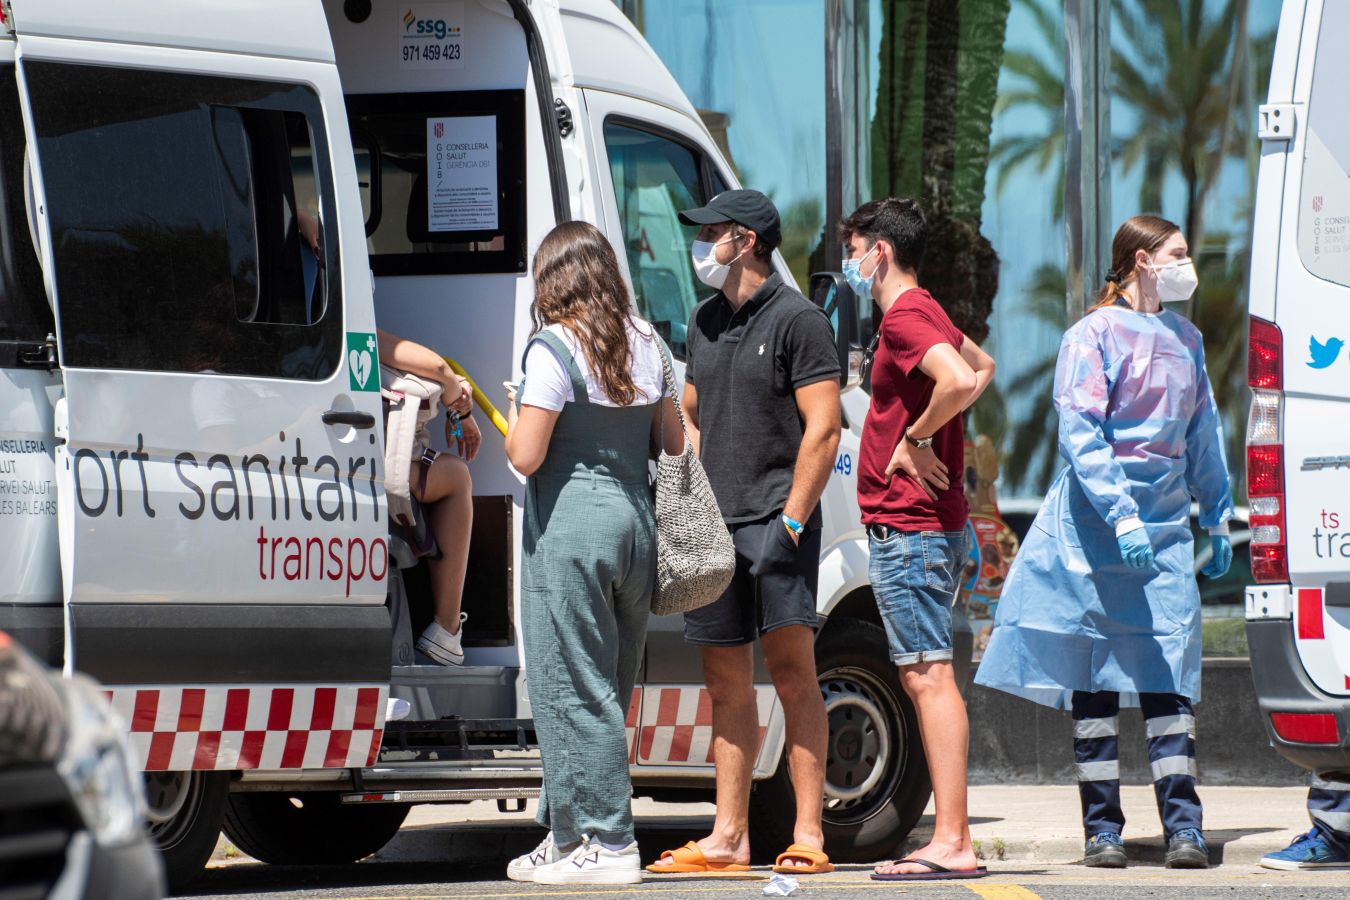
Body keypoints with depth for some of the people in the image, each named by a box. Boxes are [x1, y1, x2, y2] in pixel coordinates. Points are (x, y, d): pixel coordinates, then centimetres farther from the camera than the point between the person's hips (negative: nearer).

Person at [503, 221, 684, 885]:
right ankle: (566, 830, 21)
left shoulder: (555, 349, -12)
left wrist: (514, 419, 5)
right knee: (607, 691, 13)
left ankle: (604, 844, -2)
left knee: (571, 689, -1)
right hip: (635, 524, 7)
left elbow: (525, 457, -15)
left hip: (571, 529, -7)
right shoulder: (644, 344, 9)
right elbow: (673, 443, 16)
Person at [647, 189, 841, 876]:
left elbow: (823, 427, -10)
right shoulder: (705, 322, 17)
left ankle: (808, 836, -10)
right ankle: (728, 838, 10)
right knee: (727, 683, 7)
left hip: (774, 520, -7)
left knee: (791, 669, -9)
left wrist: (792, 519, -15)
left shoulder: (796, 320, -5)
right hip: (716, 528, 7)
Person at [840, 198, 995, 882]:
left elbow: (958, 382, -32)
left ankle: (951, 844, -15)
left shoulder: (905, 319, -13)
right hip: (930, 524, 11)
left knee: (928, 676, -12)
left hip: (908, 529, -11)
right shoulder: (926, 316, 18)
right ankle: (951, 842, 13)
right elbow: (981, 368, 38)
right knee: (921, 678, 12)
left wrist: (917, 440, -16)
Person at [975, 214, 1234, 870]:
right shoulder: (1094, 336, -4)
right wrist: (1122, 516, -22)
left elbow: (1204, 436, 24)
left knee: (1168, 680, -4)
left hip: (1165, 527, 4)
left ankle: (1183, 828, -5)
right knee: (1094, 680, 0)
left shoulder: (1185, 340, 15)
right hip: (1094, 526, -4)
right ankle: (1102, 831, 5)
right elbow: (1079, 435, -13)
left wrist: (1217, 520, 23)